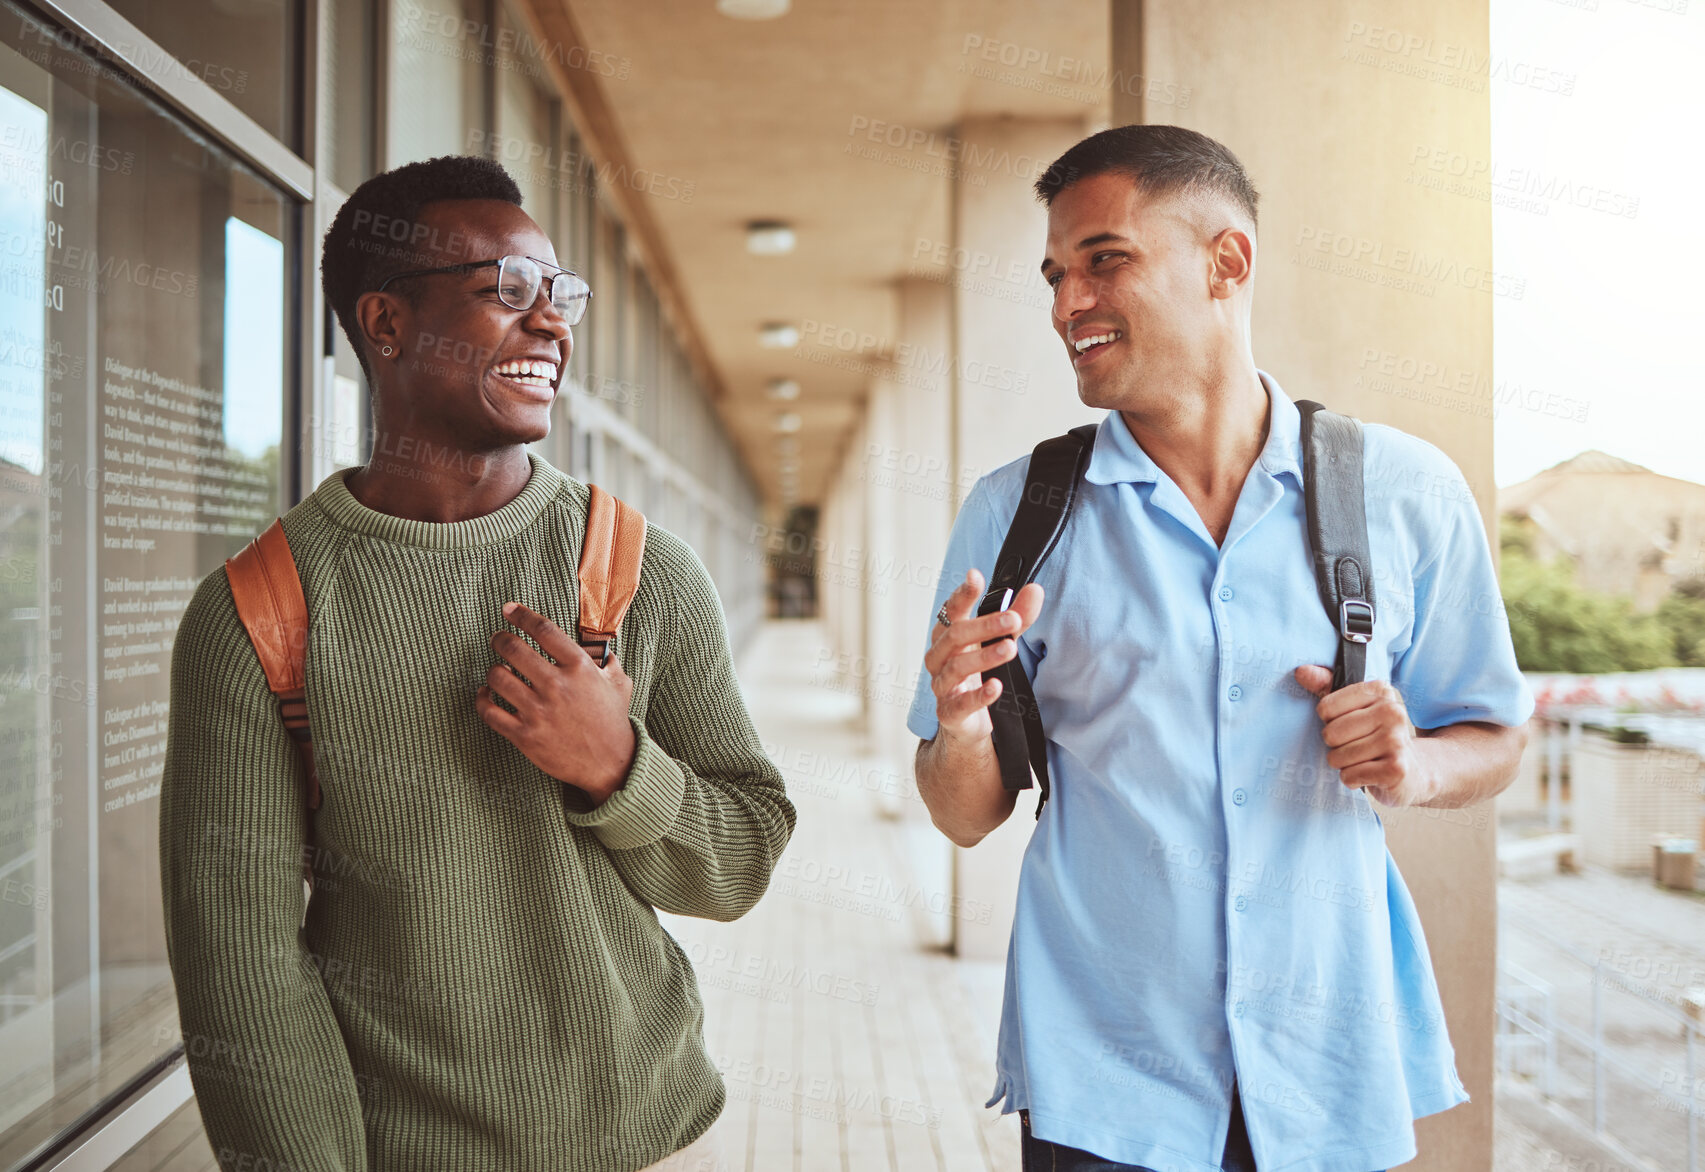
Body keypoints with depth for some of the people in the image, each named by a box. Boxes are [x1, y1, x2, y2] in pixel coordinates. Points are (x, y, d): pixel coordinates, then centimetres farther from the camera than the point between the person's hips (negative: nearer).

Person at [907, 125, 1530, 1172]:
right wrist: (962, 733, -21)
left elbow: (1493, 740, 8)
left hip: (1334, 1072, 2)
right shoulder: (1017, 512, -4)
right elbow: (968, 818, 0)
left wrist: (1419, 765, -13)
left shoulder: (1406, 492, -3)